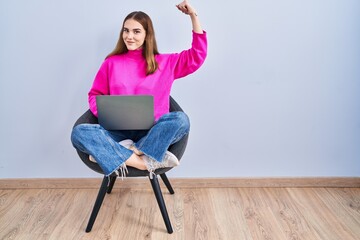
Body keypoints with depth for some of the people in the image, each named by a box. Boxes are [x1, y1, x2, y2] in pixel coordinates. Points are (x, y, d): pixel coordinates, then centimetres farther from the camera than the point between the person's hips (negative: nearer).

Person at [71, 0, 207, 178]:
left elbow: (198, 55, 8)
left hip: (152, 133, -1)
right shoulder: (111, 63, 12)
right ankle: (148, 160, -33)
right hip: (119, 133, 1)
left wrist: (193, 16, 3)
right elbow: (95, 95, 16)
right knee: (79, 132, -28)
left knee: (180, 119, -32)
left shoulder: (165, 62, 11)